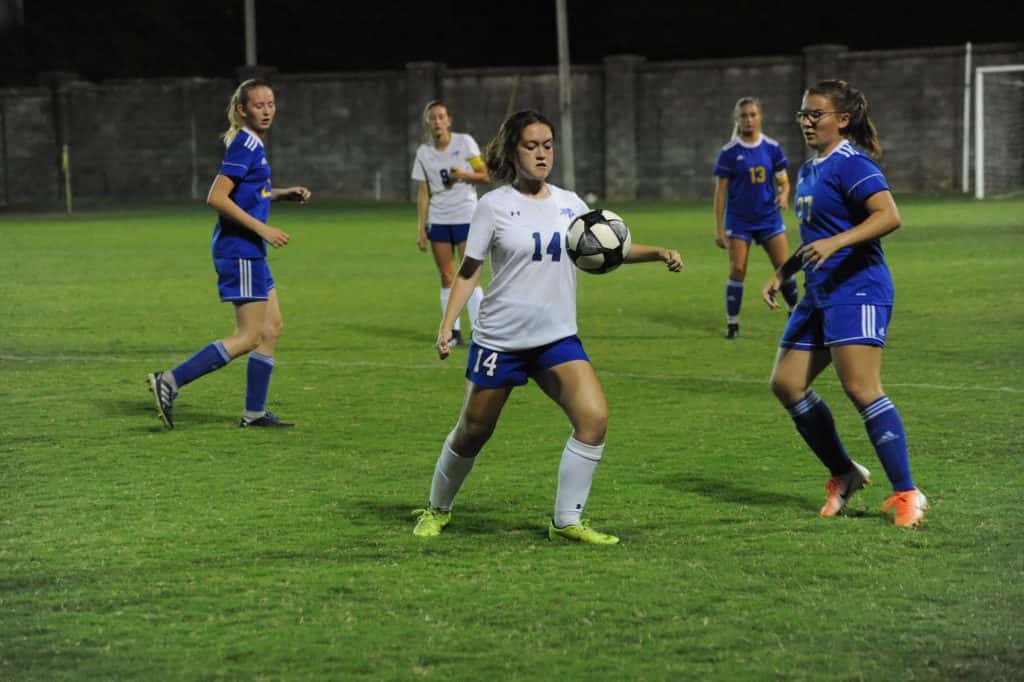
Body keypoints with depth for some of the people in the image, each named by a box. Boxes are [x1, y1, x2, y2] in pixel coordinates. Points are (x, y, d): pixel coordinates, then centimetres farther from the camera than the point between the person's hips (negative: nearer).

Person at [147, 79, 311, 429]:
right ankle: (170, 382, -10)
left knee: (272, 328, 13)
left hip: (250, 251, 10)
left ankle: (254, 412, 18)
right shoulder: (245, 145, -15)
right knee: (249, 336, -10)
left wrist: (283, 193, 17)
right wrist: (262, 229, -21)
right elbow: (216, 198, -22)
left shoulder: (253, 144, 14)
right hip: (239, 251, -10)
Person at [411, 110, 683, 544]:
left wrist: (658, 253, 1)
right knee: (473, 432, 7)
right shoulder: (495, 205, -5)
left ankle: (566, 521, -4)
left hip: (557, 337, 4)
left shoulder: (569, 204, 7)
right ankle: (437, 510, 33)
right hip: (499, 339, -3)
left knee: (594, 417, -16)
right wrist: (447, 324, -11)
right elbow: (469, 270, -2)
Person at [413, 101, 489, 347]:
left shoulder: (464, 142, -2)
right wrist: (421, 228, 4)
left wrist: (463, 174, -18)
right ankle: (453, 331, 8)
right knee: (447, 277, 3)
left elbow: (485, 176, 0)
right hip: (438, 220, 3)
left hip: (466, 217, -3)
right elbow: (424, 193, 8)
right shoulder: (424, 153, 5)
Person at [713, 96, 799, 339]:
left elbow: (783, 182, 10)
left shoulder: (772, 148, 3)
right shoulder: (729, 152, -4)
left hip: (769, 217, 2)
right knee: (737, 270, -8)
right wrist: (719, 228, -4)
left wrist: (783, 195, -15)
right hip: (739, 219, -2)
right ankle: (732, 323, 2)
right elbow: (720, 191, -1)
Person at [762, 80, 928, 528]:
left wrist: (836, 242, -33)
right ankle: (845, 475, 18)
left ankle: (907, 495, -10)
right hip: (819, 293, 10)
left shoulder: (851, 164, -12)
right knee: (786, 384, 6)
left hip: (856, 289, -10)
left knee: (861, 389, -17)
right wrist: (782, 275, 22)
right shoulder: (809, 171, 18)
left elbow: (889, 215, -25)